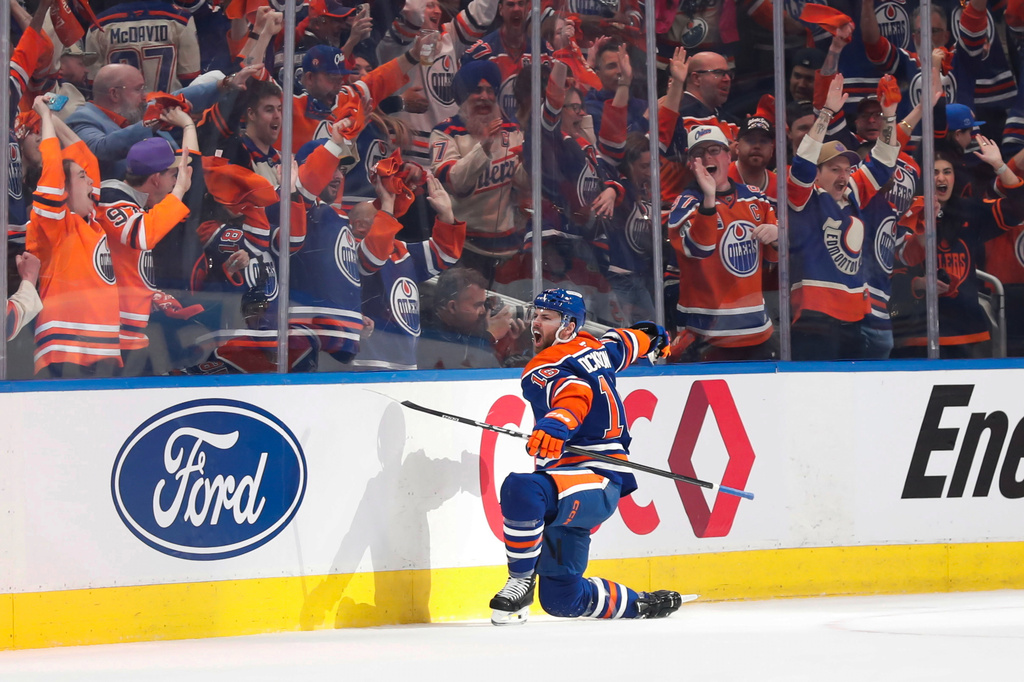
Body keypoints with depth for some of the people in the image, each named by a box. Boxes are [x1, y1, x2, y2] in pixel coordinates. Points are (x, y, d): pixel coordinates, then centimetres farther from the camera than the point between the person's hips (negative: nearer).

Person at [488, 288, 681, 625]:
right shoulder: (595, 347, 16)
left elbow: (576, 393, -32)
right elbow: (627, 341, 36)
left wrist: (556, 424, -53)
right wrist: (651, 336, 59)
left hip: (595, 478, -10)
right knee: (561, 597, 9)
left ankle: (521, 582, -24)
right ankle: (642, 605, 24)